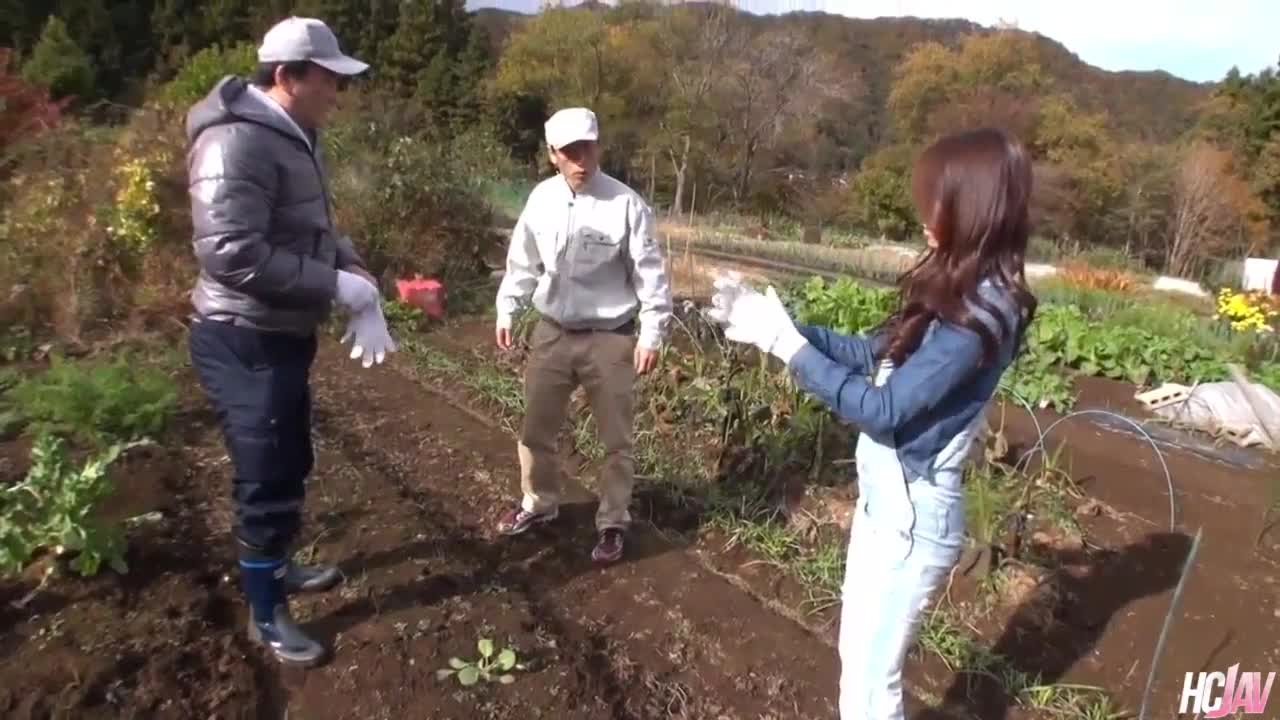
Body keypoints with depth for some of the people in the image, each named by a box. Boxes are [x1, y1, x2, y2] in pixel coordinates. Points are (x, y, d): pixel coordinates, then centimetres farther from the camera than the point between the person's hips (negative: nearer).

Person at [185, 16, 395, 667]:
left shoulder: (293, 139, 10)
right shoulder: (237, 142, -21)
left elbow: (315, 230, 16)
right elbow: (232, 255, -30)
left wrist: (357, 275, -4)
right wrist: (344, 288, -24)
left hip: (283, 337, 10)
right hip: (244, 344, -9)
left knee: (290, 466, 23)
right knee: (267, 480, 3)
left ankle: (277, 567, 44)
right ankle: (266, 614, 23)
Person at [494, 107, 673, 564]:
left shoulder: (626, 204, -13)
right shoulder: (542, 199, 0)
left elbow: (650, 273, -10)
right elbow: (523, 260, 11)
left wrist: (652, 333, -13)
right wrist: (507, 309, 12)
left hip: (610, 339, -4)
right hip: (551, 333, 4)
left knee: (616, 439, 8)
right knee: (536, 429, 17)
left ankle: (613, 522, 27)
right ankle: (538, 504, 40)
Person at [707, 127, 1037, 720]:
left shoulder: (979, 314, -24)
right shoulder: (958, 291, 4)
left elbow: (882, 410, -24)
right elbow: (871, 353, 10)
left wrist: (786, 343, -20)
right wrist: (778, 325, 1)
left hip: (913, 512, -9)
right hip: (885, 498, 9)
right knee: (858, 656, 24)